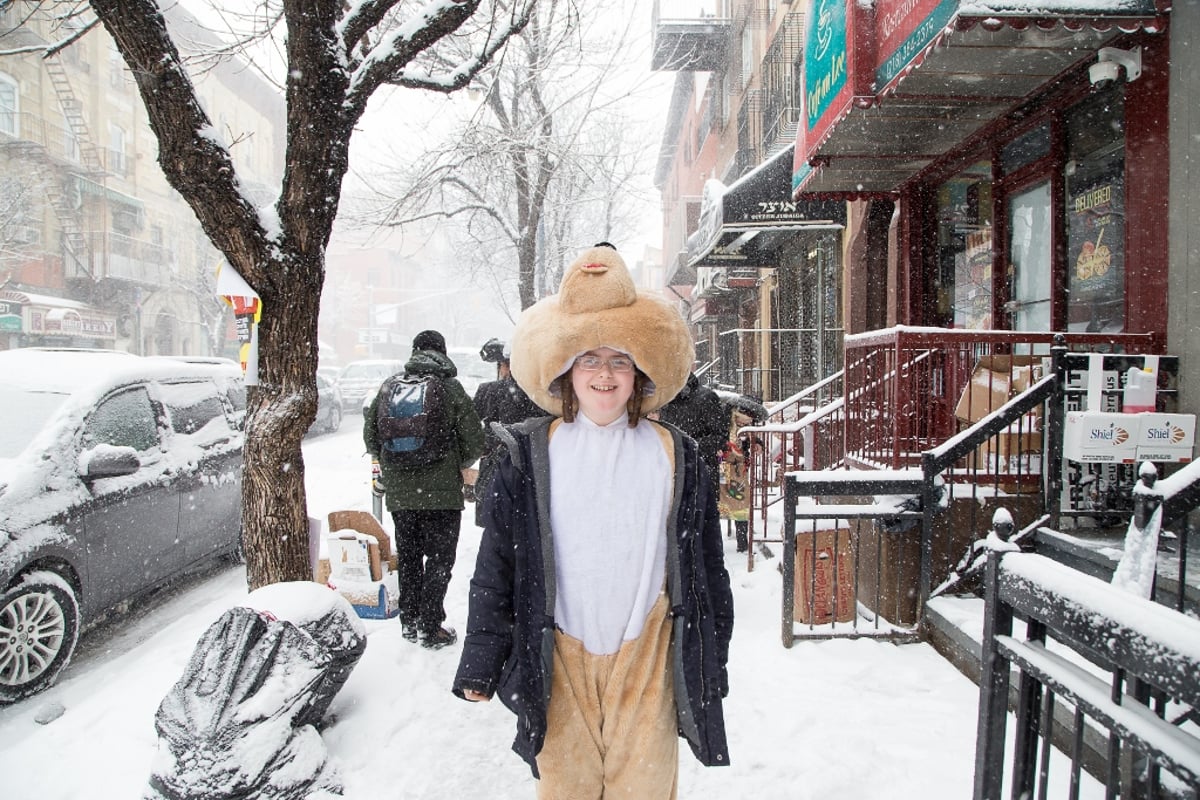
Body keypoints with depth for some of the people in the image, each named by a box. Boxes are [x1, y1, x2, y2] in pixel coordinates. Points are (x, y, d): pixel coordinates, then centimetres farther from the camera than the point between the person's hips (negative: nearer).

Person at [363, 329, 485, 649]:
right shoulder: (450, 389, -7)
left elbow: (370, 436, 9)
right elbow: (475, 442, -8)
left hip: (399, 492, 4)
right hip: (442, 492, -4)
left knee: (408, 558, 17)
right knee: (439, 560, 7)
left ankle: (410, 621, 27)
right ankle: (431, 628, 8)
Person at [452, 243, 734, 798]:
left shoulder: (674, 456, 0)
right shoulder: (531, 455, -2)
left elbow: (704, 565, 6)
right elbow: (496, 566, 1)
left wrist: (712, 663, 9)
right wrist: (481, 662, 2)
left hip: (646, 653, 0)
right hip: (559, 655, 0)